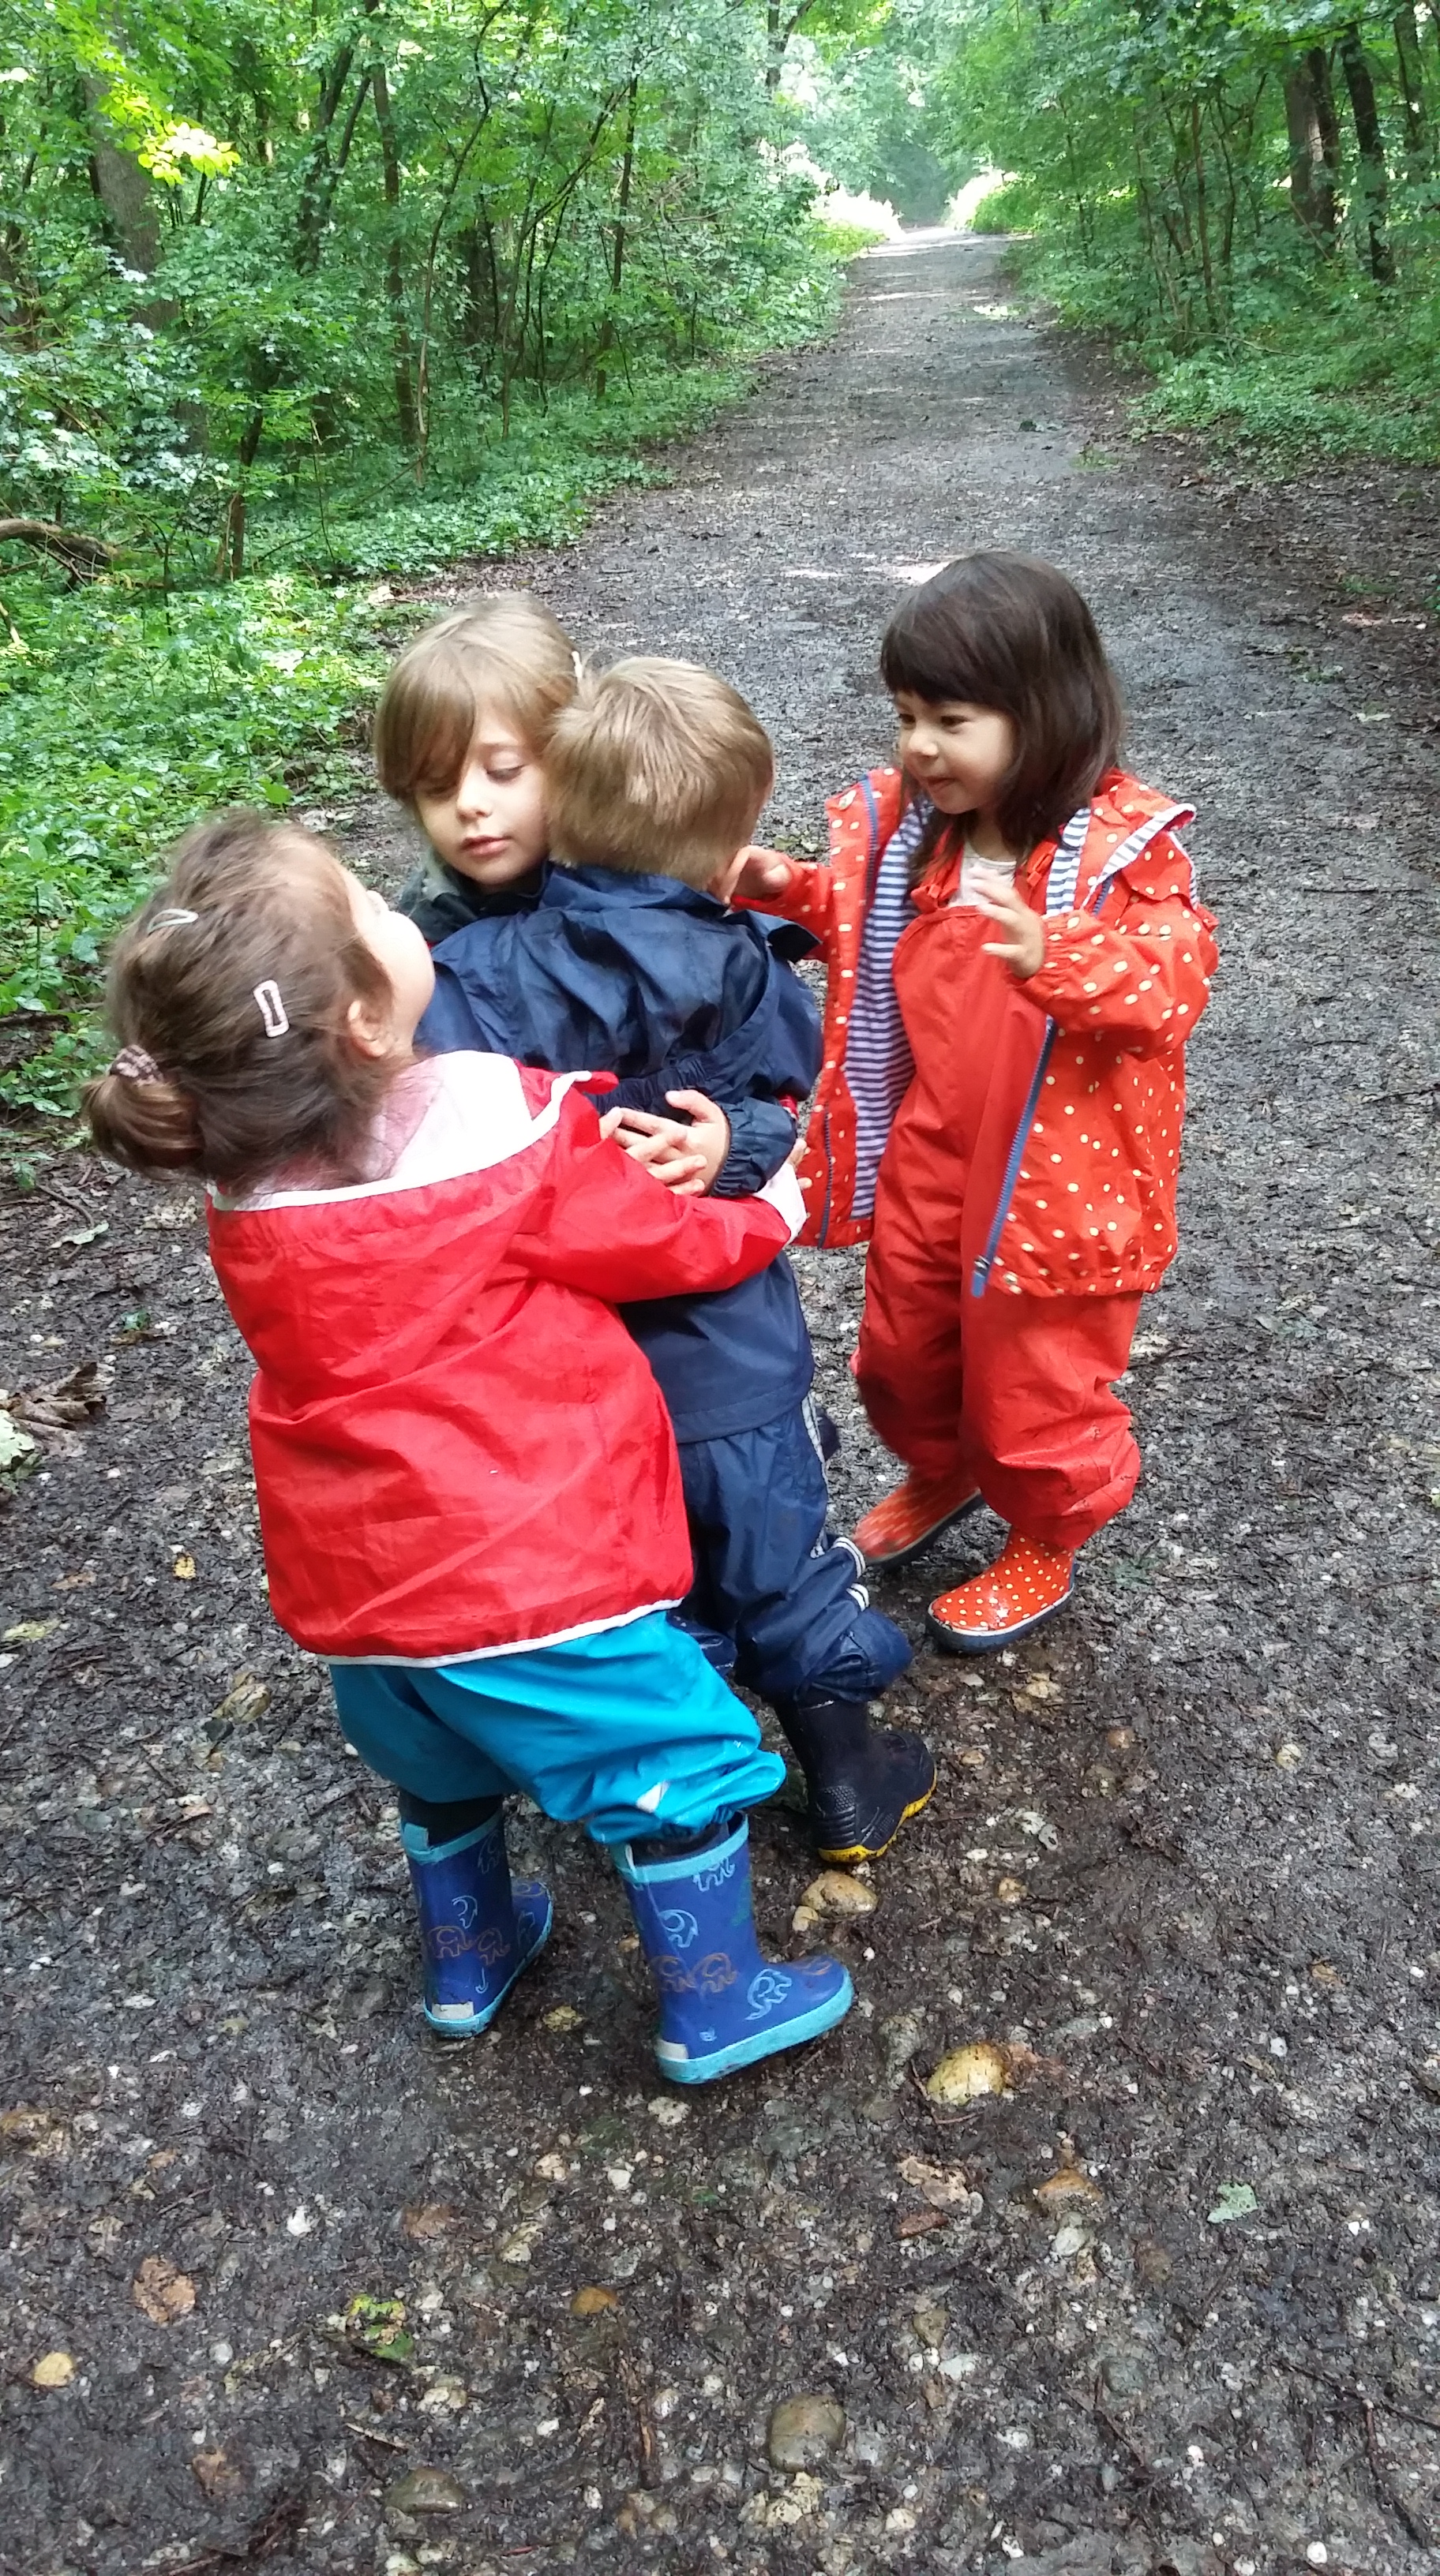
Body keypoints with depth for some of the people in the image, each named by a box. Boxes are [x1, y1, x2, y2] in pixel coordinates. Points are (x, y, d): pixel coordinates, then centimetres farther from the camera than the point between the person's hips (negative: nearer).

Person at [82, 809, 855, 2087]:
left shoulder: (248, 1189, -5)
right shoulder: (506, 1136, -21)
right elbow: (667, 1244, -4)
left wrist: (574, 1133, 14)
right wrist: (769, 1213, 14)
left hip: (360, 1584, 7)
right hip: (534, 1571, -6)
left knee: (446, 1771, 31)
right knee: (678, 1766, 15)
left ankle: (467, 1964, 51)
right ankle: (714, 2007, 31)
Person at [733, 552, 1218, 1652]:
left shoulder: (1122, 847, -17)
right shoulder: (899, 826, -1)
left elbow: (1172, 983, -26)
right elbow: (857, 928, 15)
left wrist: (1055, 958, -43)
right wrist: (791, 894, -5)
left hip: (1055, 1176, -6)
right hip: (927, 1157, 6)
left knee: (1034, 1374, 11)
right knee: (904, 1346, 24)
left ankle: (1044, 1543, 39)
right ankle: (940, 1475, 55)